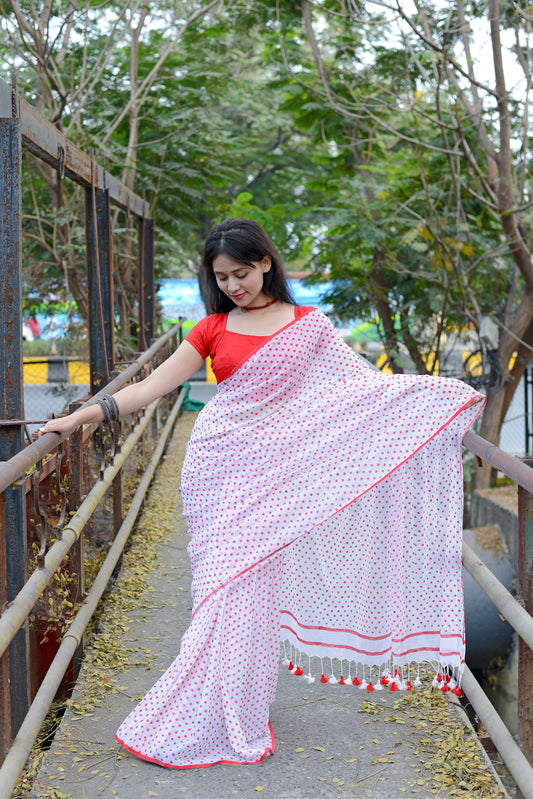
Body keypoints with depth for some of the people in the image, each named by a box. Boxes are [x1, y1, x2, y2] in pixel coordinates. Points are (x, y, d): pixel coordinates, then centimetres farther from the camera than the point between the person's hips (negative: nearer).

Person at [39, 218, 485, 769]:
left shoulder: (309, 325, 6)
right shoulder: (213, 328, 8)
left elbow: (364, 383, 6)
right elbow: (153, 386, 5)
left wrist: (446, 393, -2)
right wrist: (80, 416, -3)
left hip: (272, 472, -1)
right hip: (218, 465, 1)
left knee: (252, 591, -1)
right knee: (223, 587, -1)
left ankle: (237, 718, 13)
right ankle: (222, 722, 12)